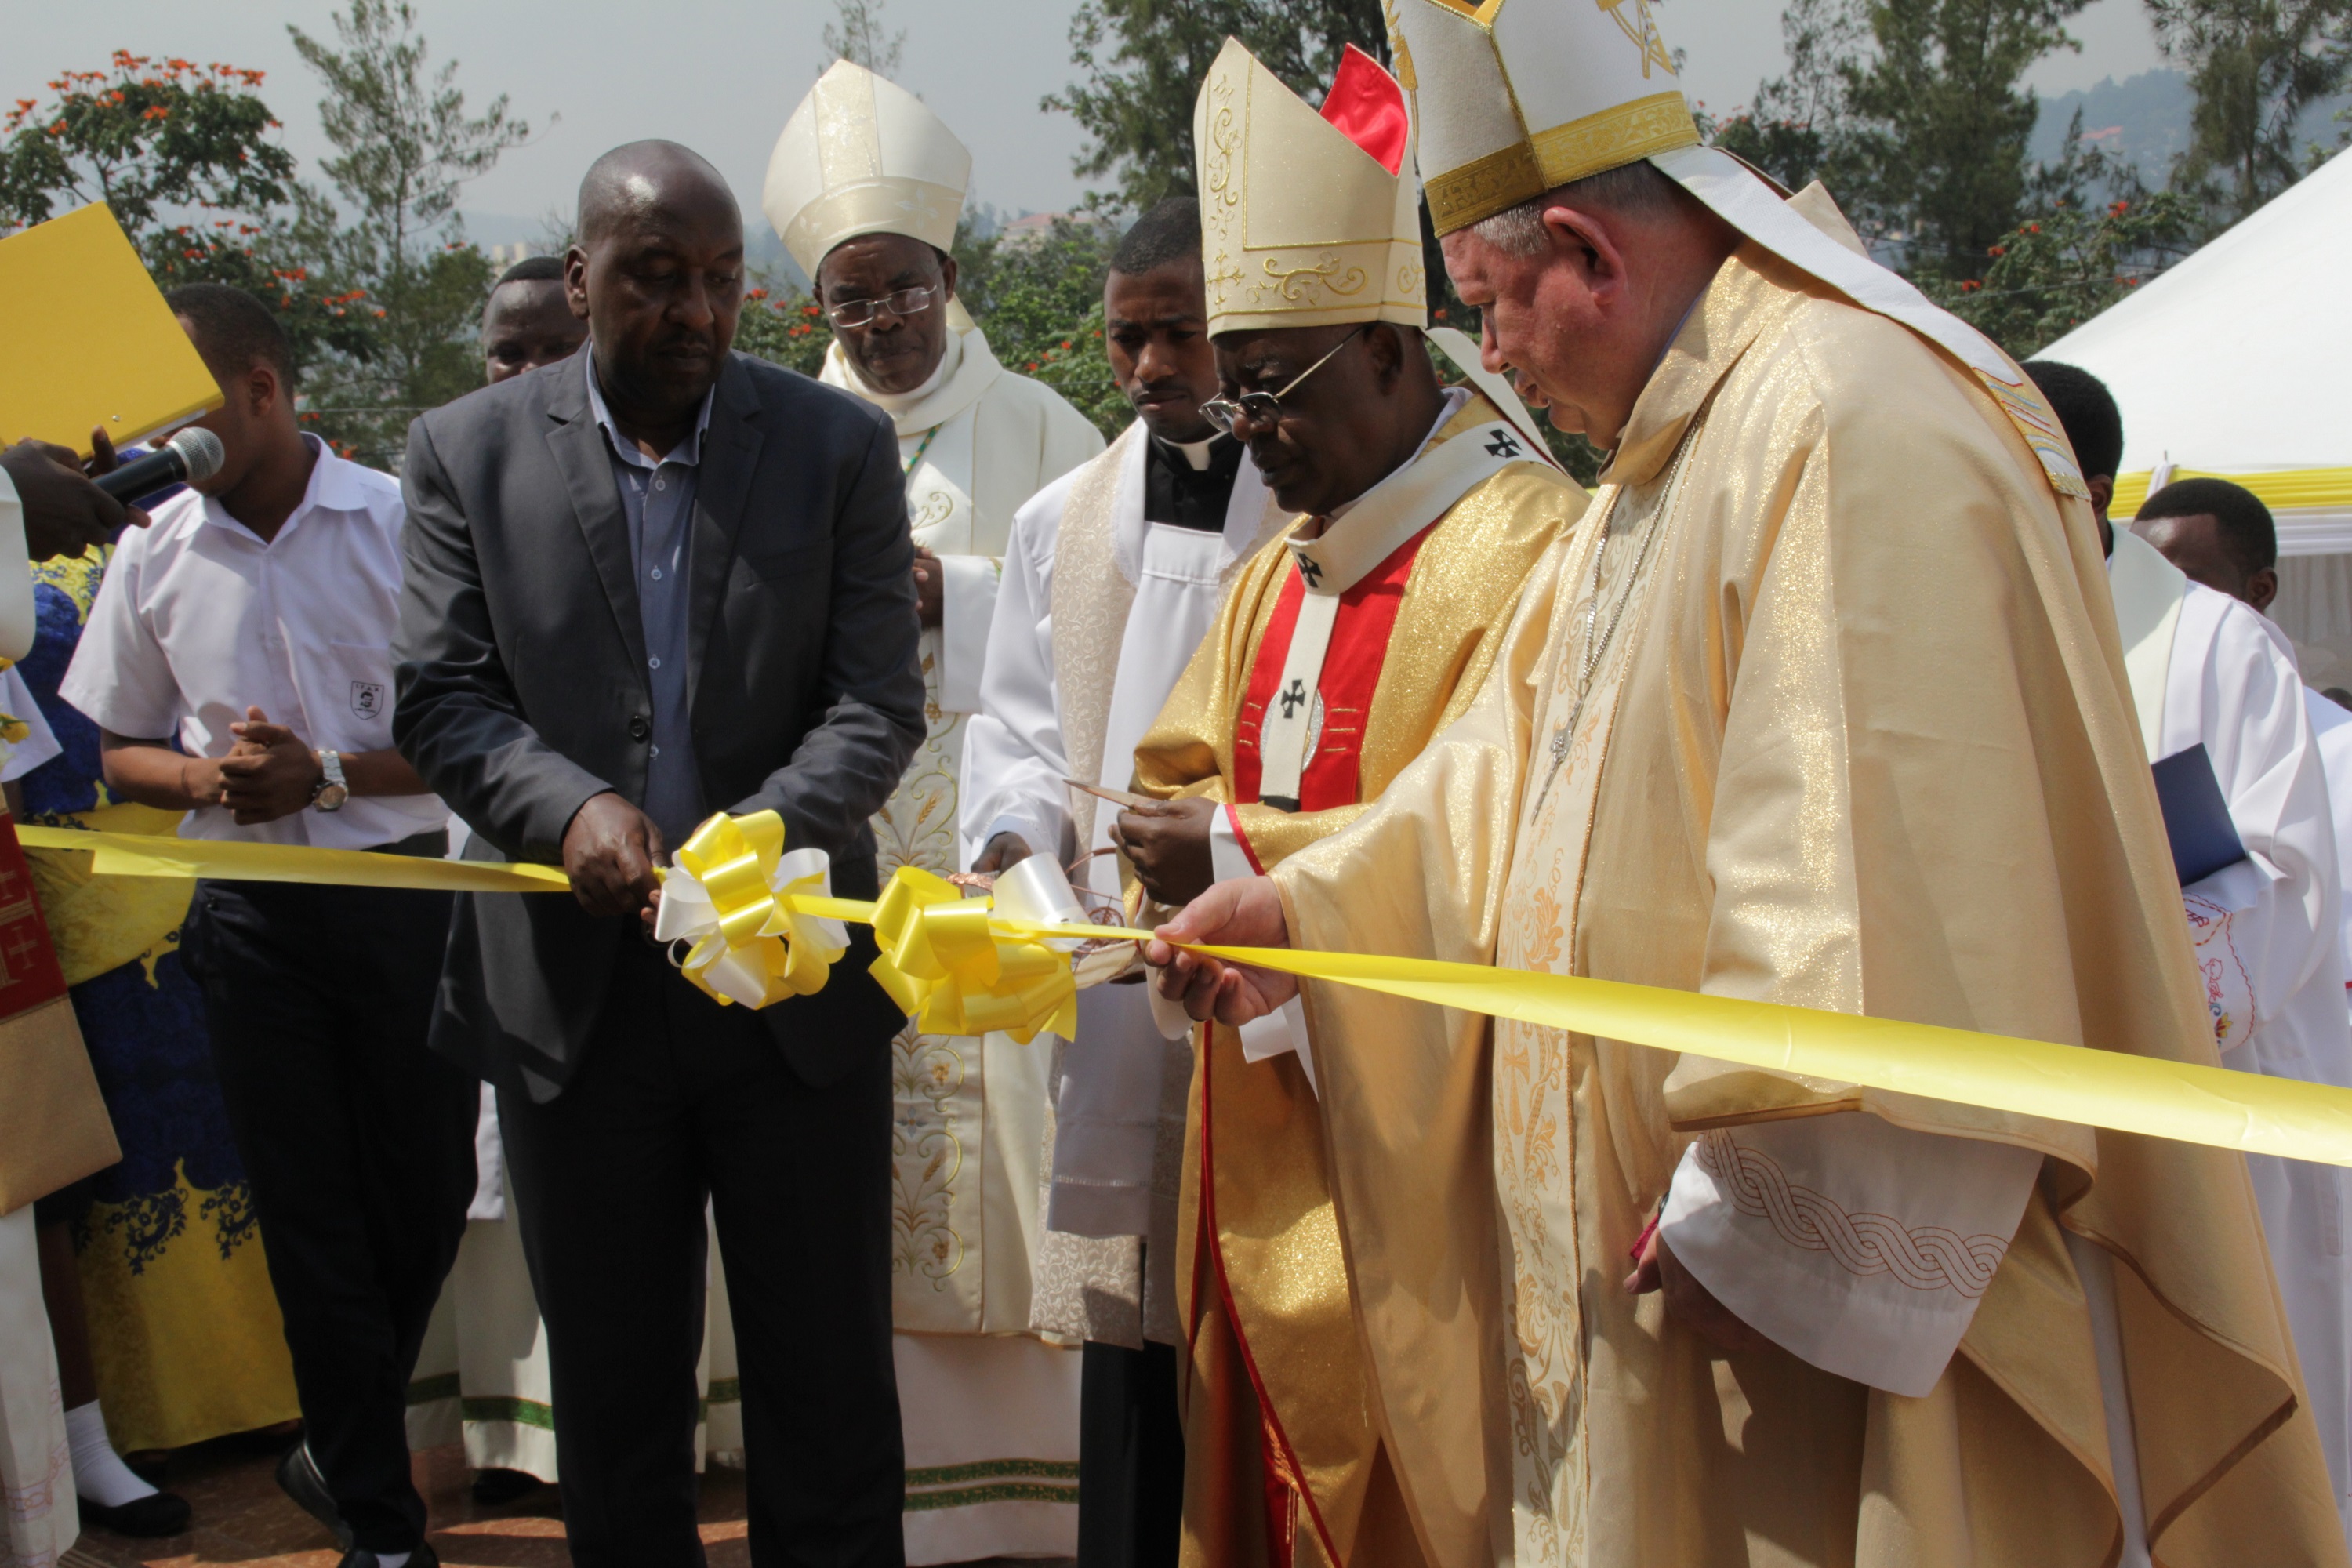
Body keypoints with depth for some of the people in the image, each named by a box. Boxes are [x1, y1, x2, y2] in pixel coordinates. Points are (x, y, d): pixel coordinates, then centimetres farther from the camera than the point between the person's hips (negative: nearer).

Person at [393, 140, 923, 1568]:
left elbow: (879, 703, -5)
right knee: (613, 1383, 15)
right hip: (573, 987, 1)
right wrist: (570, 807, -20)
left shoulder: (838, 443, 0)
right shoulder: (468, 450, 2)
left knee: (828, 1382, 9)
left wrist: (764, 834, -24)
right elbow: (439, 696, -1)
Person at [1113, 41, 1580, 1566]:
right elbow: (1185, 776, 19)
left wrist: (1243, 853, -17)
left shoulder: (1523, 549, -13)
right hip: (1267, 1146, 8)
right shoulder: (1280, 576, 16)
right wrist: (1187, 842, -5)